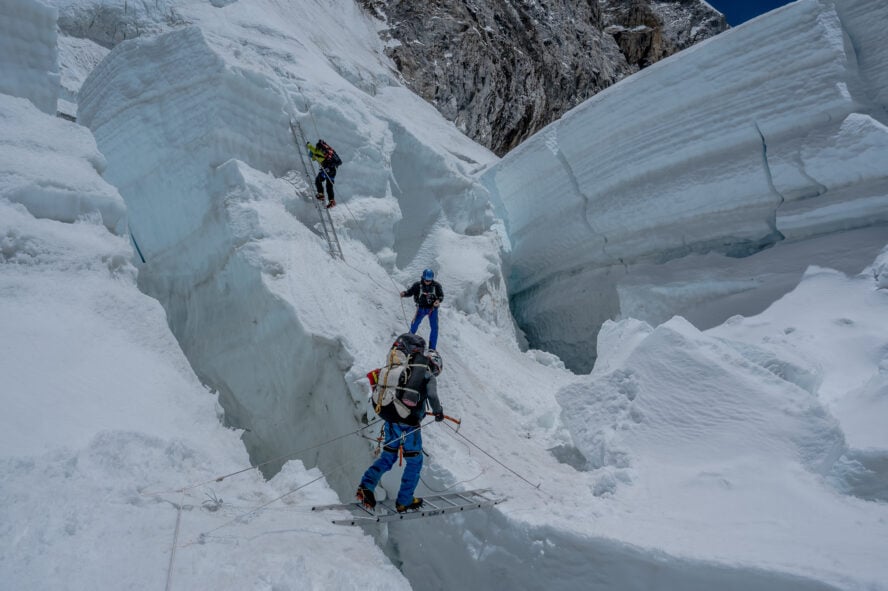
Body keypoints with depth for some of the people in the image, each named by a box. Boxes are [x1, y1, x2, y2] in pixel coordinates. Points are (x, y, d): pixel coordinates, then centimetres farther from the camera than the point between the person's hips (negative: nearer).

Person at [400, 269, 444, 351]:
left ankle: (432, 348, 6)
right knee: (414, 324, 5)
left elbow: (441, 295, -7)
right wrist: (404, 293, -26)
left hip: (432, 308, 0)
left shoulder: (436, 285, -13)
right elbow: (410, 292, -5)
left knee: (434, 328, -4)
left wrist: (438, 300, -29)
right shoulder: (418, 285, -12)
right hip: (421, 308, 1)